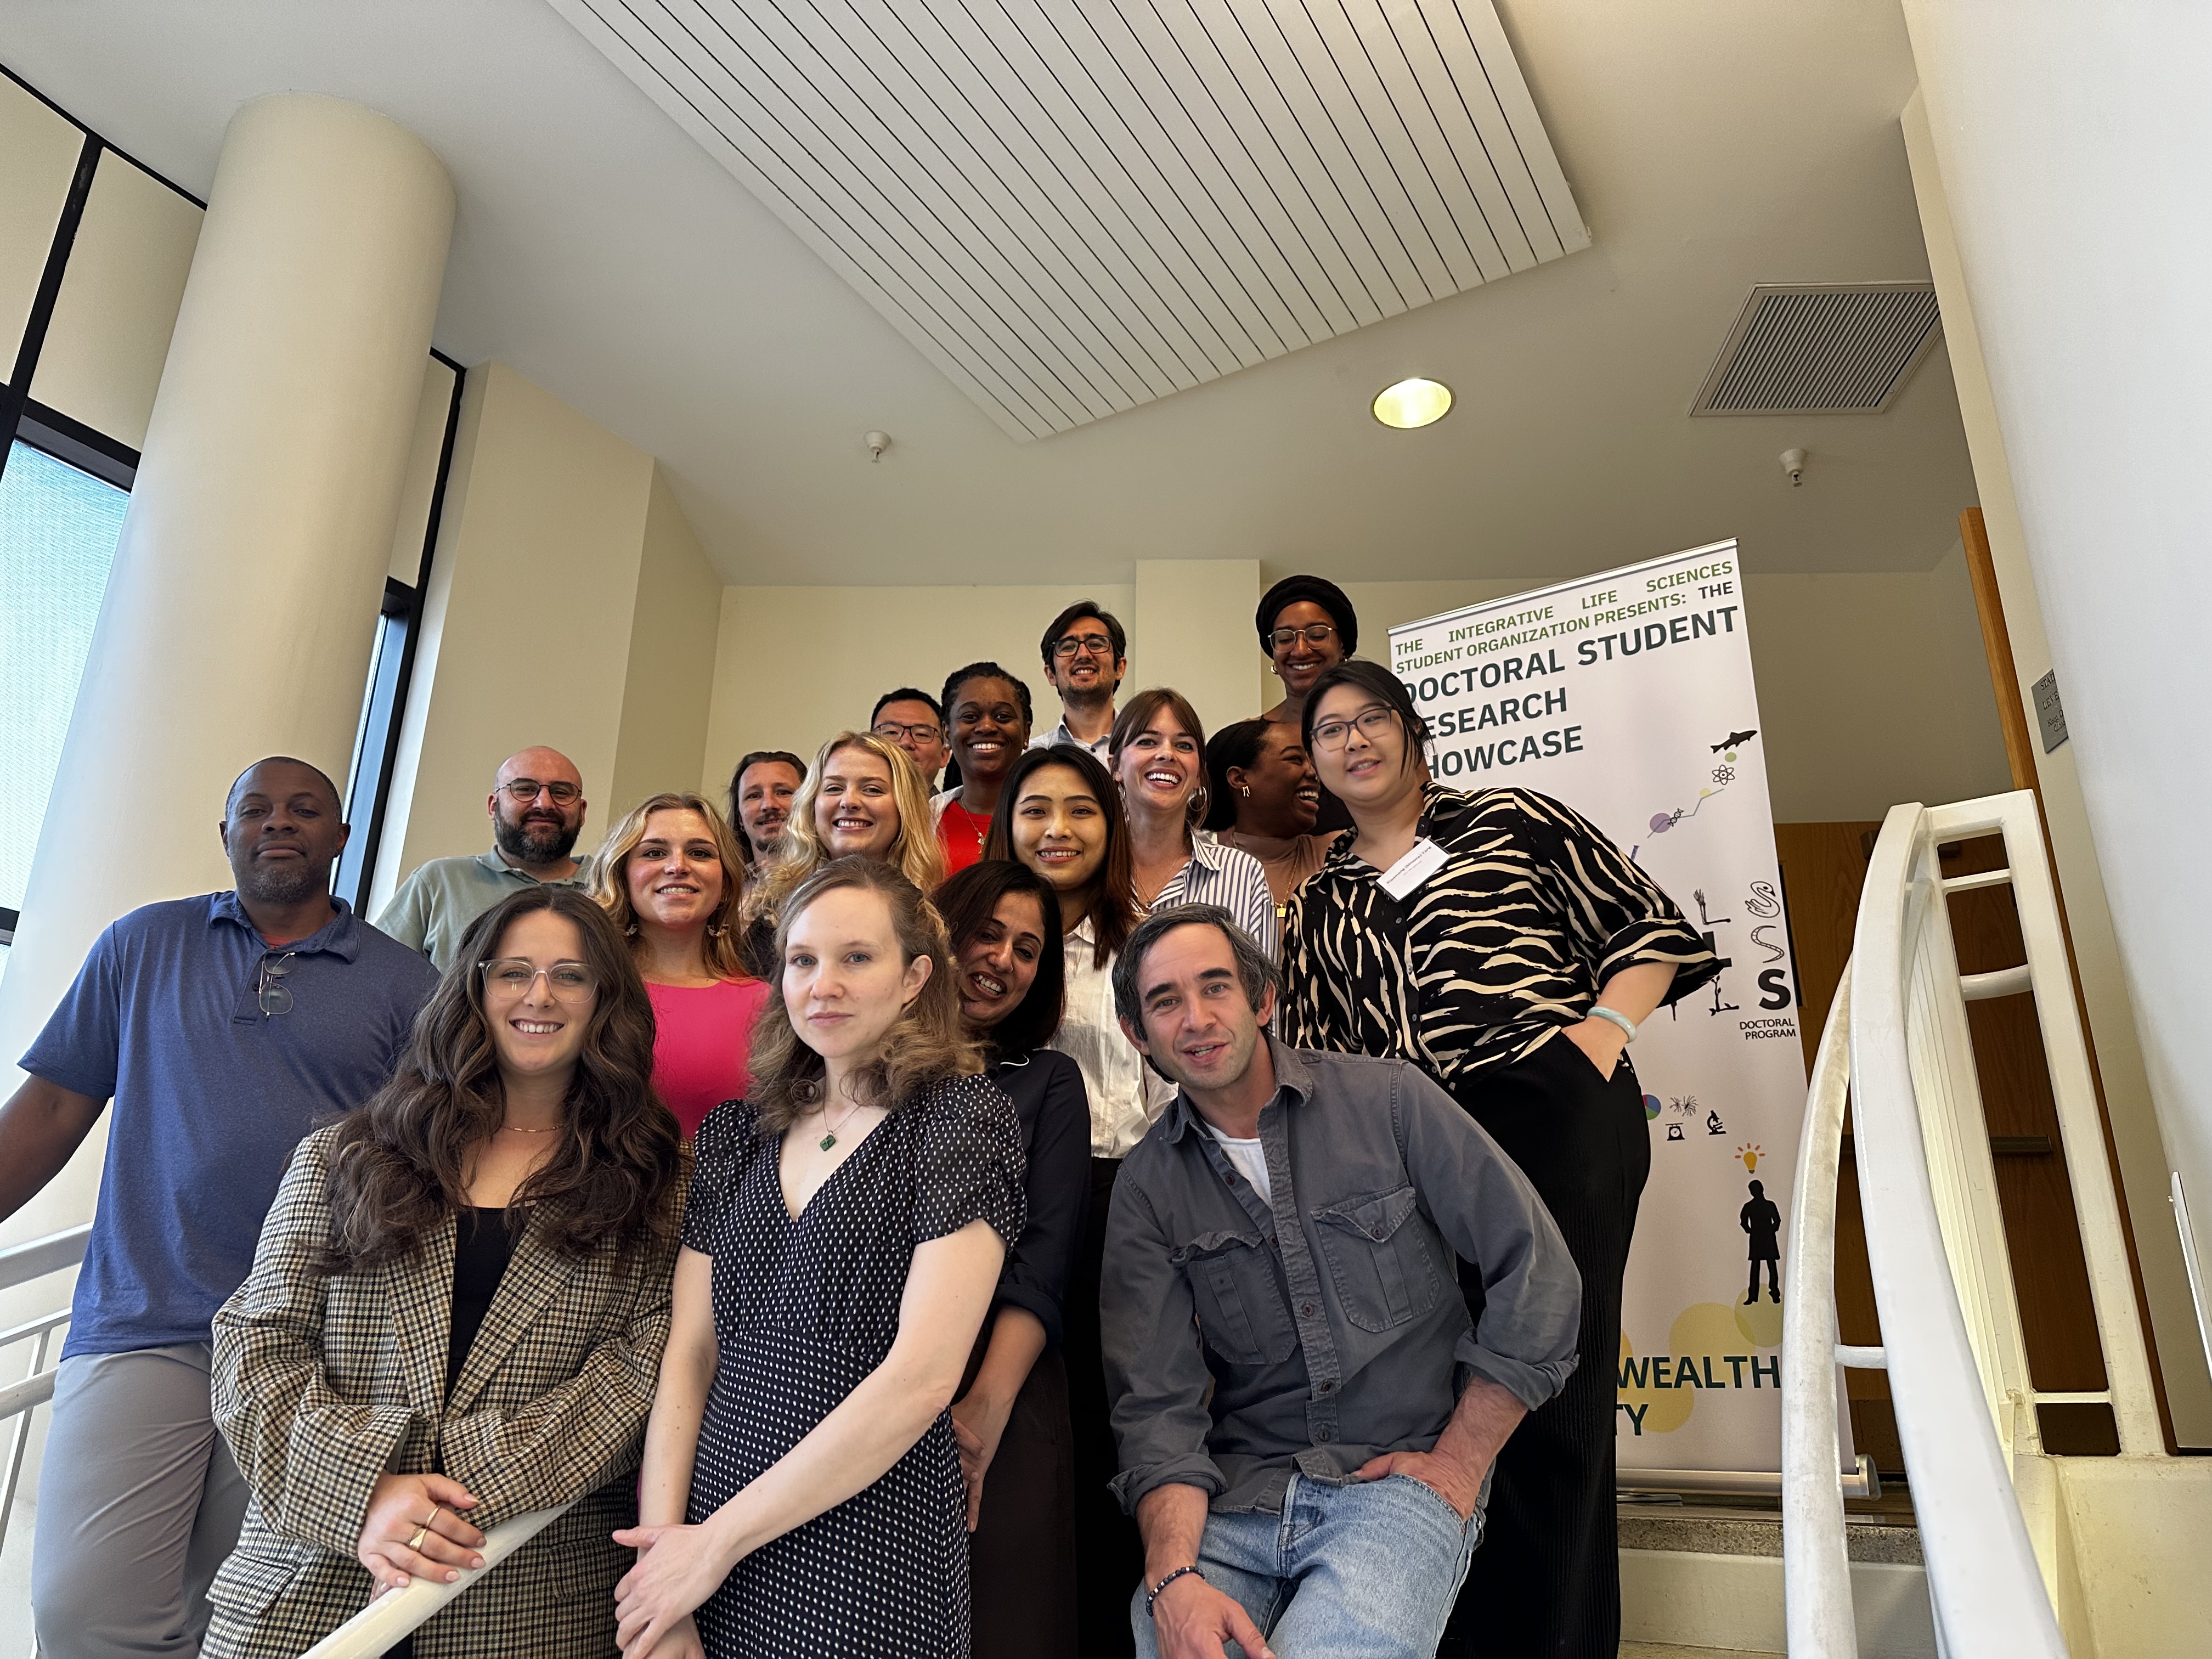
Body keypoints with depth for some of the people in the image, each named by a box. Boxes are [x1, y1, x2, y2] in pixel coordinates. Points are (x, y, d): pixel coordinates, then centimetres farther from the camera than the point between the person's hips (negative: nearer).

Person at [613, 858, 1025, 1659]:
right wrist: (663, 1535, -9)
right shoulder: (737, 1131, 6)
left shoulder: (962, 1115, -11)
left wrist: (715, 1544, -13)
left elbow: (919, 1380, -17)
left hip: (864, 1566, -4)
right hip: (705, 1543, 5)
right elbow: (687, 1351, 3)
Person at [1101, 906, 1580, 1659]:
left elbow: (1537, 1274, -3)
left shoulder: (1387, 1101, -5)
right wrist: (1173, 1579, -20)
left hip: (1399, 1480, -1)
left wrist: (1459, 1466, -5)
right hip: (1237, 1494, 1)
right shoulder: (1146, 1190, 2)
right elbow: (1158, 1405, -3)